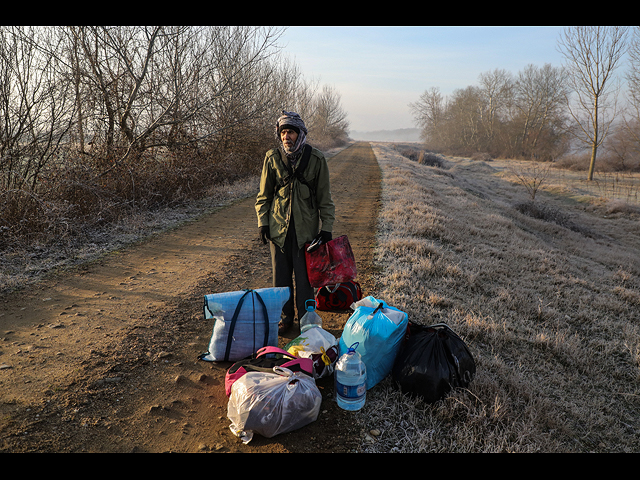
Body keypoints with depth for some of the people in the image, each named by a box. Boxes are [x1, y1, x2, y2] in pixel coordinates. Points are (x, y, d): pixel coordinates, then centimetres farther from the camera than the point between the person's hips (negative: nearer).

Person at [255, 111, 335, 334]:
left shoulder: (316, 159, -4)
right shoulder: (272, 158, 1)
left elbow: (324, 197, 1)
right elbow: (263, 195, 10)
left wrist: (326, 228, -2)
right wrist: (263, 222, 3)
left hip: (306, 227, -2)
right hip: (279, 226, 2)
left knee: (304, 277, 3)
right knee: (281, 276, 9)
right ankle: (285, 317, 27)